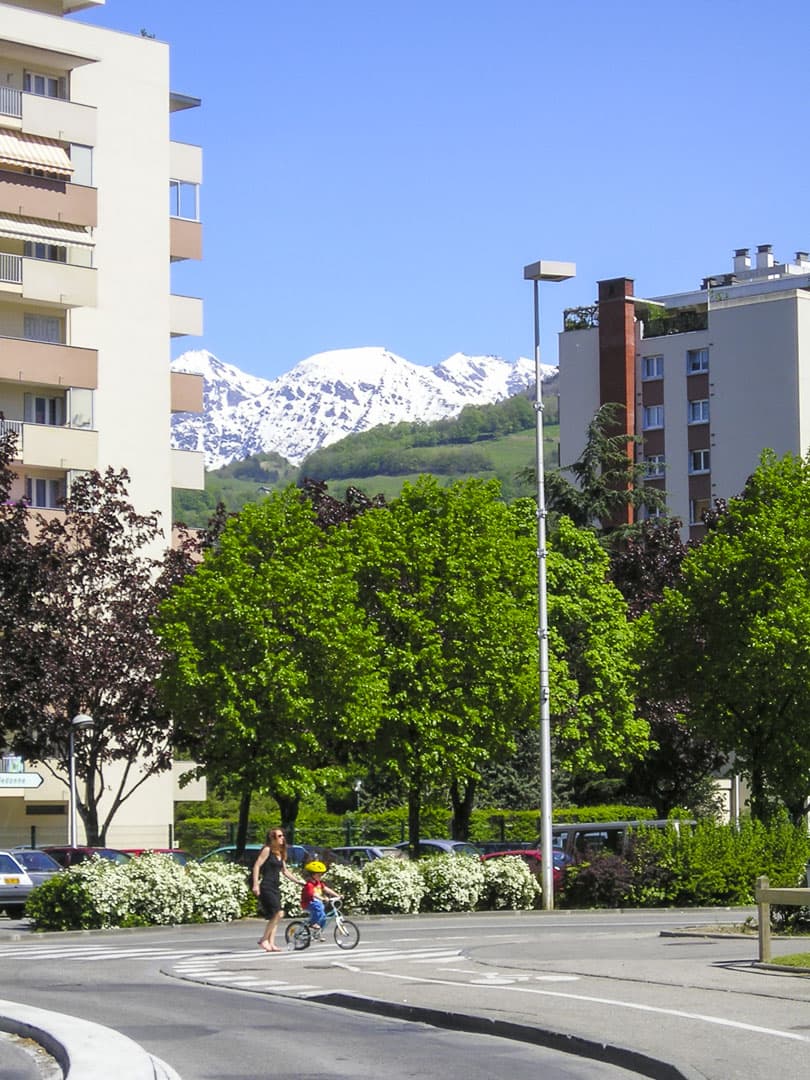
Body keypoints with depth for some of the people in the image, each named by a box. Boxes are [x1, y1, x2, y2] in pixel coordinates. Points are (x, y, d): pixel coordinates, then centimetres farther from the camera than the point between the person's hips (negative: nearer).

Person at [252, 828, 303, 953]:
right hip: (266, 887, -8)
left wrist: (297, 881, 21)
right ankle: (264, 939, -7)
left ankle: (271, 944, 5)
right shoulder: (267, 850, -6)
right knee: (277, 914, -16)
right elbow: (257, 866, -12)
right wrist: (255, 884, -19)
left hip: (275, 888, 8)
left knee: (275, 916, 4)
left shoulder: (280, 853, 17)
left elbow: (284, 871, 25)